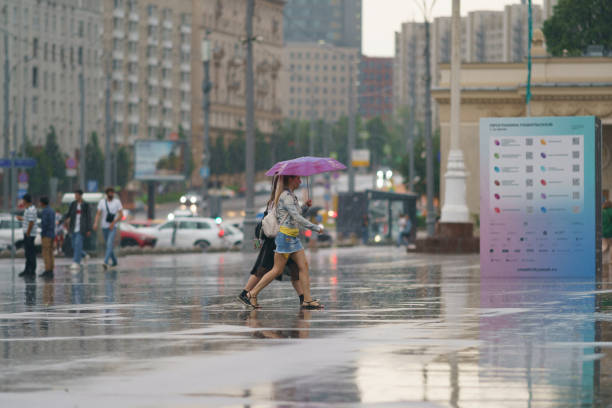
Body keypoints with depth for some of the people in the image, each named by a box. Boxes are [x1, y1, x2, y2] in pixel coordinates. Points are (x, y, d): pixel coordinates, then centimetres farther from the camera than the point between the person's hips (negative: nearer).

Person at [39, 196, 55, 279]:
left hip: (46, 235, -9)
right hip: (52, 234, 9)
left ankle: (48, 271, -9)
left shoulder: (45, 211, -15)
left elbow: (44, 223, -22)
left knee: (46, 253, -7)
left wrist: (42, 234, -13)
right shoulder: (52, 211, 14)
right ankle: (50, 272, 9)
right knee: (50, 253, 9)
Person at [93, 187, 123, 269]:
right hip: (104, 227, 4)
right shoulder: (102, 202, 0)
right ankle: (114, 261, 34)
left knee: (109, 244, -21)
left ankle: (106, 262, -31)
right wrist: (95, 223, -25)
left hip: (113, 227, -4)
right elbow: (98, 214, -7)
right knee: (108, 245, 15)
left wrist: (113, 222, -20)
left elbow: (121, 214, -7)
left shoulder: (117, 202, -6)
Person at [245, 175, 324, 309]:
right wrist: (315, 228, -17)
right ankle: (253, 293, 5)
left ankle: (307, 300, -2)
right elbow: (297, 217, -21)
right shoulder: (285, 196, -15)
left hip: (293, 237, 10)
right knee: (277, 270, -4)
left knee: (303, 266, 1)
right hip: (285, 236, -10)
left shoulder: (291, 196, 16)